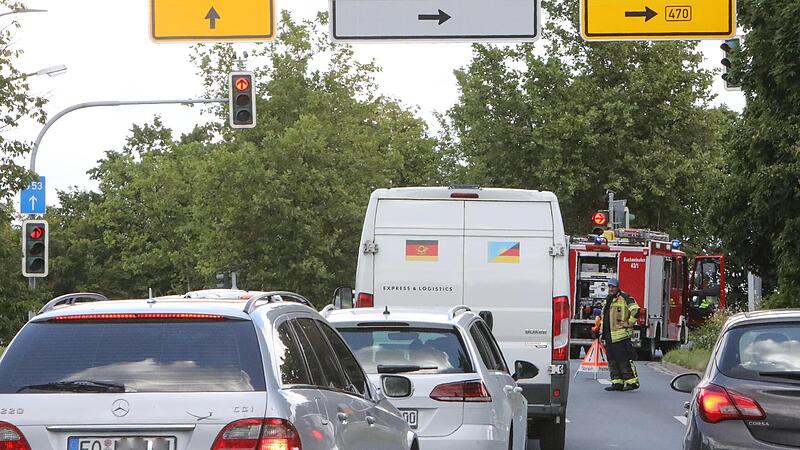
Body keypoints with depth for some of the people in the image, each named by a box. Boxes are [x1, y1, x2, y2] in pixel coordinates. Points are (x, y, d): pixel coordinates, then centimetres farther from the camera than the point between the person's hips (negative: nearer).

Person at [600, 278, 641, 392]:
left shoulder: (625, 298, -7)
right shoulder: (607, 300, 20)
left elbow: (635, 310, -18)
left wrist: (629, 323, -15)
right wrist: (602, 333, 26)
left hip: (621, 335, -9)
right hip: (609, 337, 9)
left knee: (624, 360, -9)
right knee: (612, 361, 8)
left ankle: (632, 382, -5)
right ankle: (617, 383, 12)